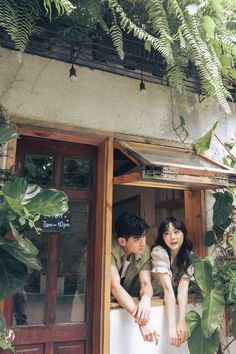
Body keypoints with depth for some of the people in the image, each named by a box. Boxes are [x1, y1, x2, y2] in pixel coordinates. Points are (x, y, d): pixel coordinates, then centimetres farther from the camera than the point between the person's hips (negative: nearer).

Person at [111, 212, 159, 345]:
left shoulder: (145, 251, -12)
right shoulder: (111, 250, -27)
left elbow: (146, 284, -17)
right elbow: (115, 286, -35)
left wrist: (146, 299, -41)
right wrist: (142, 321, -44)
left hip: (124, 299, 5)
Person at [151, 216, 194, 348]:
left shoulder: (189, 255, -10)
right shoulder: (159, 252, -22)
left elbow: (183, 288, -19)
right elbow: (168, 288, -28)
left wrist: (181, 321, -29)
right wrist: (172, 326, -33)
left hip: (174, 300, 3)